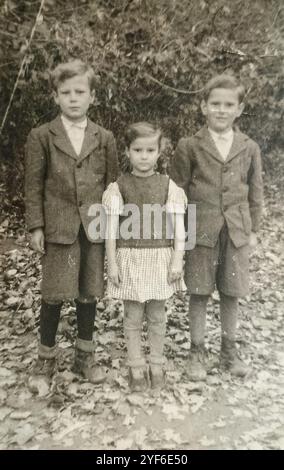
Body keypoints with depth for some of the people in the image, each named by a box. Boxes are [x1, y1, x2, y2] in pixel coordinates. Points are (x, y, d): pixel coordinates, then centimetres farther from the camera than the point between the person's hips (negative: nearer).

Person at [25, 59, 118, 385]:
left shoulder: (105, 138, 7)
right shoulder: (41, 136, 2)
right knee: (54, 295, 3)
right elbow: (34, 186, 1)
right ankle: (46, 356, 23)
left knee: (89, 294, 9)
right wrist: (36, 227, -5)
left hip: (95, 228, 2)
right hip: (58, 227, -1)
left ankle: (85, 355, 27)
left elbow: (112, 185, 8)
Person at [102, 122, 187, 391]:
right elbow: (111, 229, -3)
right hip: (130, 259, 0)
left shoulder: (169, 186, 0)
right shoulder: (118, 187, -3)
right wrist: (112, 263, -5)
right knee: (133, 316, 9)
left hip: (160, 258, 1)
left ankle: (157, 365, 30)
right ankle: (136, 367, 26)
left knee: (157, 315, 13)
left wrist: (177, 260, -5)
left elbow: (178, 226, -1)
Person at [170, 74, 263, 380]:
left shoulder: (249, 148, 5)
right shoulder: (189, 147, -2)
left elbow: (255, 192, 10)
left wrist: (253, 229, 8)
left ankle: (229, 349, 30)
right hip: (201, 231, -2)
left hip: (237, 231, 2)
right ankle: (197, 351, 23)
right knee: (199, 294, 6)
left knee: (231, 293, 11)